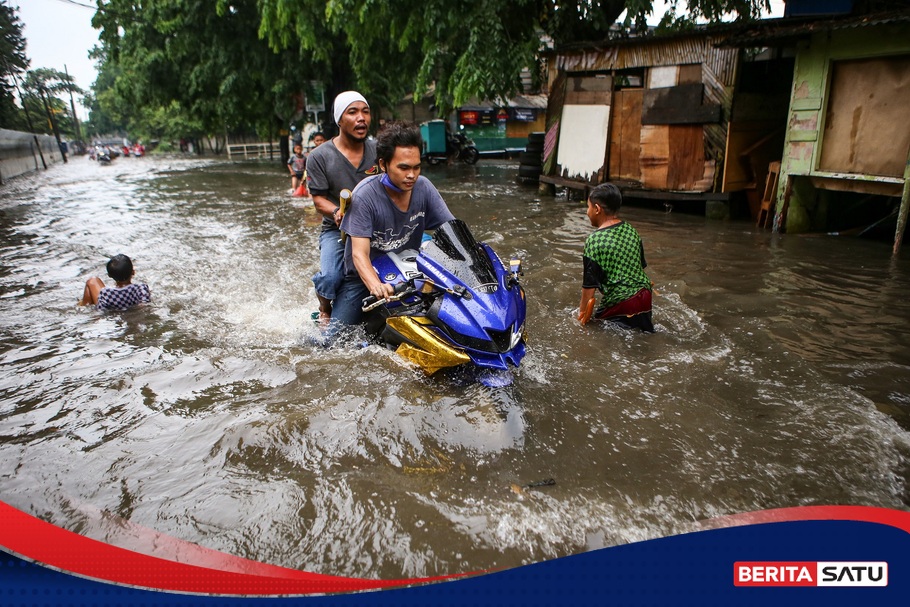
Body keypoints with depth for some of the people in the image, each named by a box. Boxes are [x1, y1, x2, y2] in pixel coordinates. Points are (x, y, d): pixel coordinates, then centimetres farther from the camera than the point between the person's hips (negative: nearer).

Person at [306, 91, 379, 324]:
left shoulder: (378, 150, 6)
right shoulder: (319, 157, -3)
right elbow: (318, 198, -4)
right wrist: (337, 212, -26)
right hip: (338, 229, -2)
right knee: (330, 277, -26)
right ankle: (325, 311, 10)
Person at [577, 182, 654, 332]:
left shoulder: (594, 240, -14)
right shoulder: (631, 230, 5)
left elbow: (589, 284, -12)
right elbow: (641, 266, 14)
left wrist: (582, 311, -1)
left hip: (619, 303, -7)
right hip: (644, 295, 7)